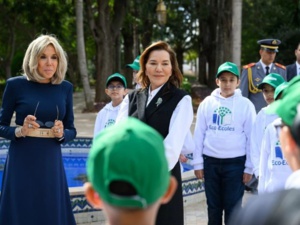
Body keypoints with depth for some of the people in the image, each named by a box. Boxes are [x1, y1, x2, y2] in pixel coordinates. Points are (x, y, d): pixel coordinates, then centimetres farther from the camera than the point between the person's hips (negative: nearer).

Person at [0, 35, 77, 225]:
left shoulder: (65, 88, 5)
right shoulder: (16, 85, -4)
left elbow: (71, 130, 9)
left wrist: (61, 134, -12)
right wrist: (20, 131, -18)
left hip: (51, 163, 3)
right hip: (21, 164, -3)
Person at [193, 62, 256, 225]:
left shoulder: (245, 104, -3)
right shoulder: (207, 103, 2)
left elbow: (251, 137, -1)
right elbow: (199, 134, 5)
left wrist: (249, 167, -2)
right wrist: (198, 163, 3)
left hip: (235, 163, -2)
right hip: (211, 162, 2)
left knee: (233, 207, 3)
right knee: (213, 206, 12)